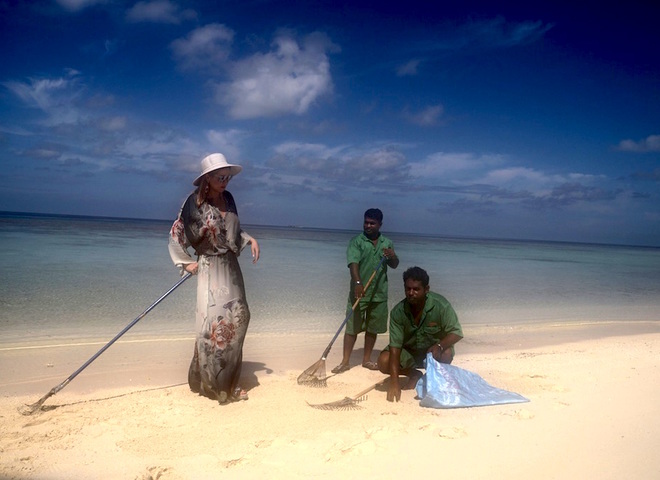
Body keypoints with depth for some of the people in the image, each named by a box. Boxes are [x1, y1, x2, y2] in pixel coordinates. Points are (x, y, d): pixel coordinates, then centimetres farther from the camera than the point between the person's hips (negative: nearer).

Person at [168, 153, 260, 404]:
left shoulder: (228, 199, 5)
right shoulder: (195, 203, -10)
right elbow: (176, 234, -3)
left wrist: (250, 239, 3)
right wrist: (186, 262, -5)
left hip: (230, 267, 6)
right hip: (209, 268, -5)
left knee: (235, 319, 5)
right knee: (213, 322, -9)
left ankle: (229, 381, 16)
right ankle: (209, 382, 5)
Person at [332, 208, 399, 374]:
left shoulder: (387, 243, 8)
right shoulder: (356, 241, -6)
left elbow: (394, 265, 14)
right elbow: (353, 264, -19)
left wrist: (393, 257, -9)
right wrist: (357, 283, -35)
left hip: (379, 294, 4)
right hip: (359, 292, -4)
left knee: (373, 328, 12)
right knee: (352, 327, 0)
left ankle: (366, 359, 26)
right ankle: (345, 361, 7)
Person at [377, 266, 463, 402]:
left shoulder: (441, 305, -26)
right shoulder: (398, 312, -23)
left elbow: (456, 333, -20)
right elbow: (395, 346, -25)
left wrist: (439, 346, -42)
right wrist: (394, 382, -32)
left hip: (434, 350, -1)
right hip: (408, 352, 1)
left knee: (446, 354, -34)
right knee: (383, 361, -22)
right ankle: (414, 374, 6)